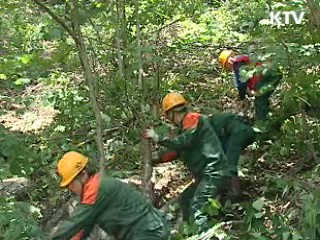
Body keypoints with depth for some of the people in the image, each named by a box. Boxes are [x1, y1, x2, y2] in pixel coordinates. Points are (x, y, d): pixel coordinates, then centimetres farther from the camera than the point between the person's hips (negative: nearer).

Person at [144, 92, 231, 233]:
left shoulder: (193, 119, -9)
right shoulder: (185, 126, 20)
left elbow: (182, 143, -24)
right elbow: (176, 151, 28)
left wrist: (158, 138, -14)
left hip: (214, 173, -11)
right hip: (207, 174, 11)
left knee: (196, 209, -20)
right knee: (185, 200, 20)